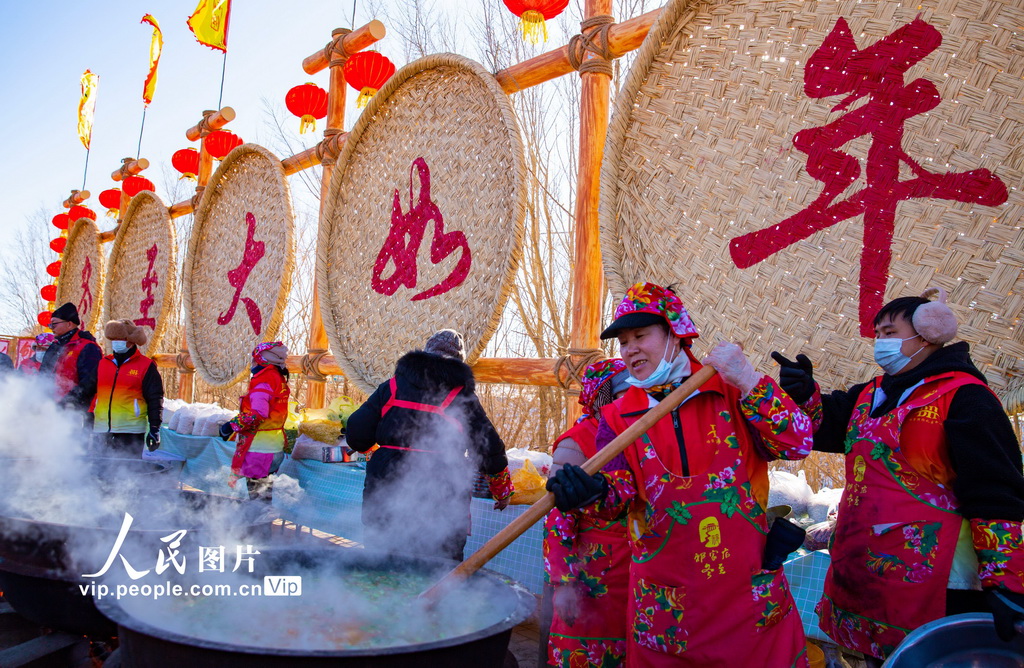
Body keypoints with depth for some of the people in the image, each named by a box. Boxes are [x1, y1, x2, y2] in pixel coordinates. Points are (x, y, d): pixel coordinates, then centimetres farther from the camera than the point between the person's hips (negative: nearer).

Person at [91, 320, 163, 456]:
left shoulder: (146, 366, -1)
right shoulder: (103, 363, 14)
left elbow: (155, 399, -3)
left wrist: (155, 428, -7)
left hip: (130, 431, -5)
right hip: (102, 431, 5)